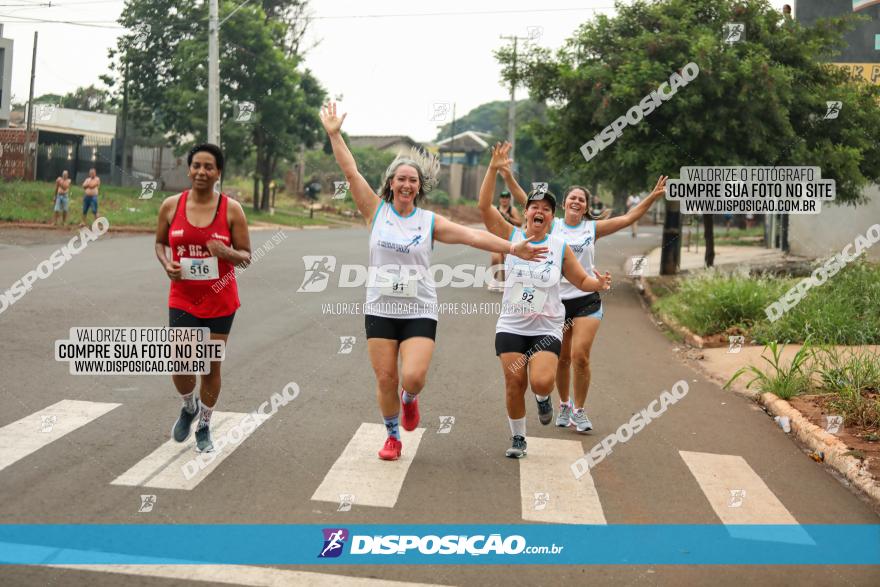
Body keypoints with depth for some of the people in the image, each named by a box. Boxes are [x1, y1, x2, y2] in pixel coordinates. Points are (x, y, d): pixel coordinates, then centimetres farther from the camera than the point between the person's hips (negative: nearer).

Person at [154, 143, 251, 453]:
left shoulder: (231, 209, -7)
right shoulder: (171, 205, -3)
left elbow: (246, 257, -2)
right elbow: (159, 242, 13)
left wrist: (226, 252, -24)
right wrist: (166, 264, -8)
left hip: (220, 301, -1)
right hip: (183, 299, 1)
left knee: (212, 366, 8)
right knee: (180, 366, -8)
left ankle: (204, 427, 30)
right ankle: (190, 407, 27)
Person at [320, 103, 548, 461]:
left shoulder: (430, 222, 1)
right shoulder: (377, 211, 2)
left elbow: (472, 235, -5)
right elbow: (351, 172, -2)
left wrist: (511, 248, -13)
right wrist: (334, 134, -6)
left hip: (419, 311, -1)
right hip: (380, 309, 1)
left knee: (413, 377, -15)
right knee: (385, 378, 2)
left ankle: (409, 399, 23)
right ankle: (393, 437, 25)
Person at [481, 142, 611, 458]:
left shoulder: (560, 248, 1)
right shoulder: (511, 237, 0)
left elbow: (582, 281, 8)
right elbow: (485, 207, -10)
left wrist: (598, 283, -14)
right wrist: (493, 170, -20)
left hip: (547, 329, -1)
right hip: (511, 326, 1)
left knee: (541, 382, -18)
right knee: (514, 382, -1)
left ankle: (543, 397, 20)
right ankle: (518, 439, 20)